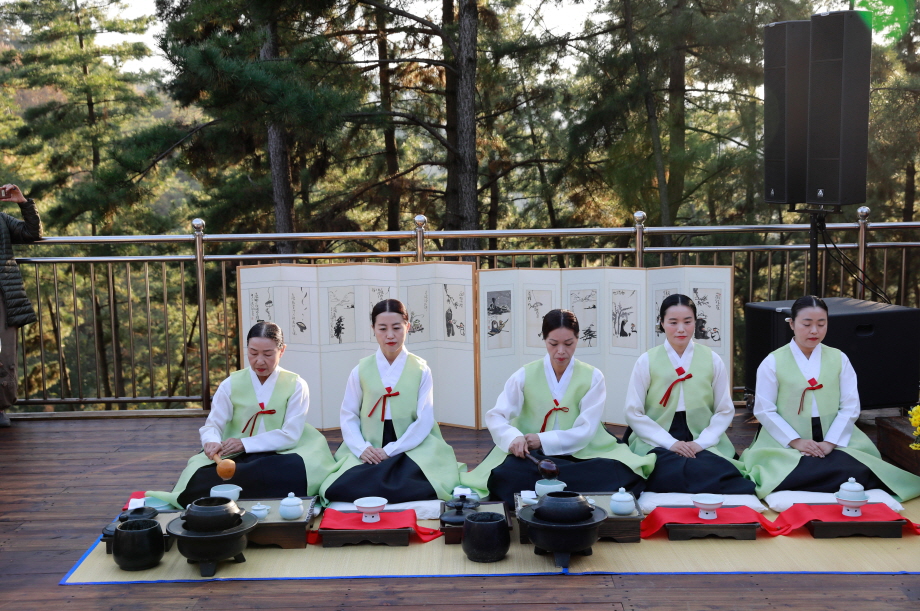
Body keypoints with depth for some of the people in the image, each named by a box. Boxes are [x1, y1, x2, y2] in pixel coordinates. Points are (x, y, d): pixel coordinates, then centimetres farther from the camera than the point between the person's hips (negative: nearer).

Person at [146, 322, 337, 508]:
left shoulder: (295, 385, 0)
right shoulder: (231, 385, 4)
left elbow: (291, 434, -7)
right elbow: (212, 425, -1)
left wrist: (245, 443, -17)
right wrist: (212, 442, -26)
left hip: (278, 458, 0)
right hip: (235, 458, 0)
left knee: (298, 468, -37)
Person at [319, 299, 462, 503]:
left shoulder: (421, 370, 2)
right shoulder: (361, 370, 6)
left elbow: (424, 420, -4)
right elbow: (348, 415, 4)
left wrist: (390, 451, -14)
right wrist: (362, 448, -15)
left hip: (410, 450, -1)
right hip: (369, 453, 1)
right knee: (339, 488, -25)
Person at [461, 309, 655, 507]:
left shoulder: (593, 377, 4)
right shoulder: (525, 375, 4)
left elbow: (585, 431, -3)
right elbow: (495, 416, -1)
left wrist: (543, 440, -17)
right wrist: (513, 438, -24)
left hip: (579, 457, 0)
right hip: (533, 457, 0)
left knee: (620, 473, -31)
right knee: (504, 474, -34)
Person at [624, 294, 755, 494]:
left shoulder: (712, 360, 7)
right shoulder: (647, 361, 3)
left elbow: (725, 411, 9)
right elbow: (634, 413, 1)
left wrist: (701, 443, -7)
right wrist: (670, 443, -10)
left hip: (704, 446, 1)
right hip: (658, 445, 0)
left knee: (708, 469, -33)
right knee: (673, 470, -33)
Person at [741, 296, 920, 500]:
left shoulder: (839, 359, 8)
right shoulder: (773, 362, 0)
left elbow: (850, 407, 2)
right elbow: (764, 410, -3)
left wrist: (830, 442, -11)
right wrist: (794, 441, -14)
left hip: (836, 441, 2)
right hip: (786, 444, -2)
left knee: (859, 472, -23)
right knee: (783, 476, -30)